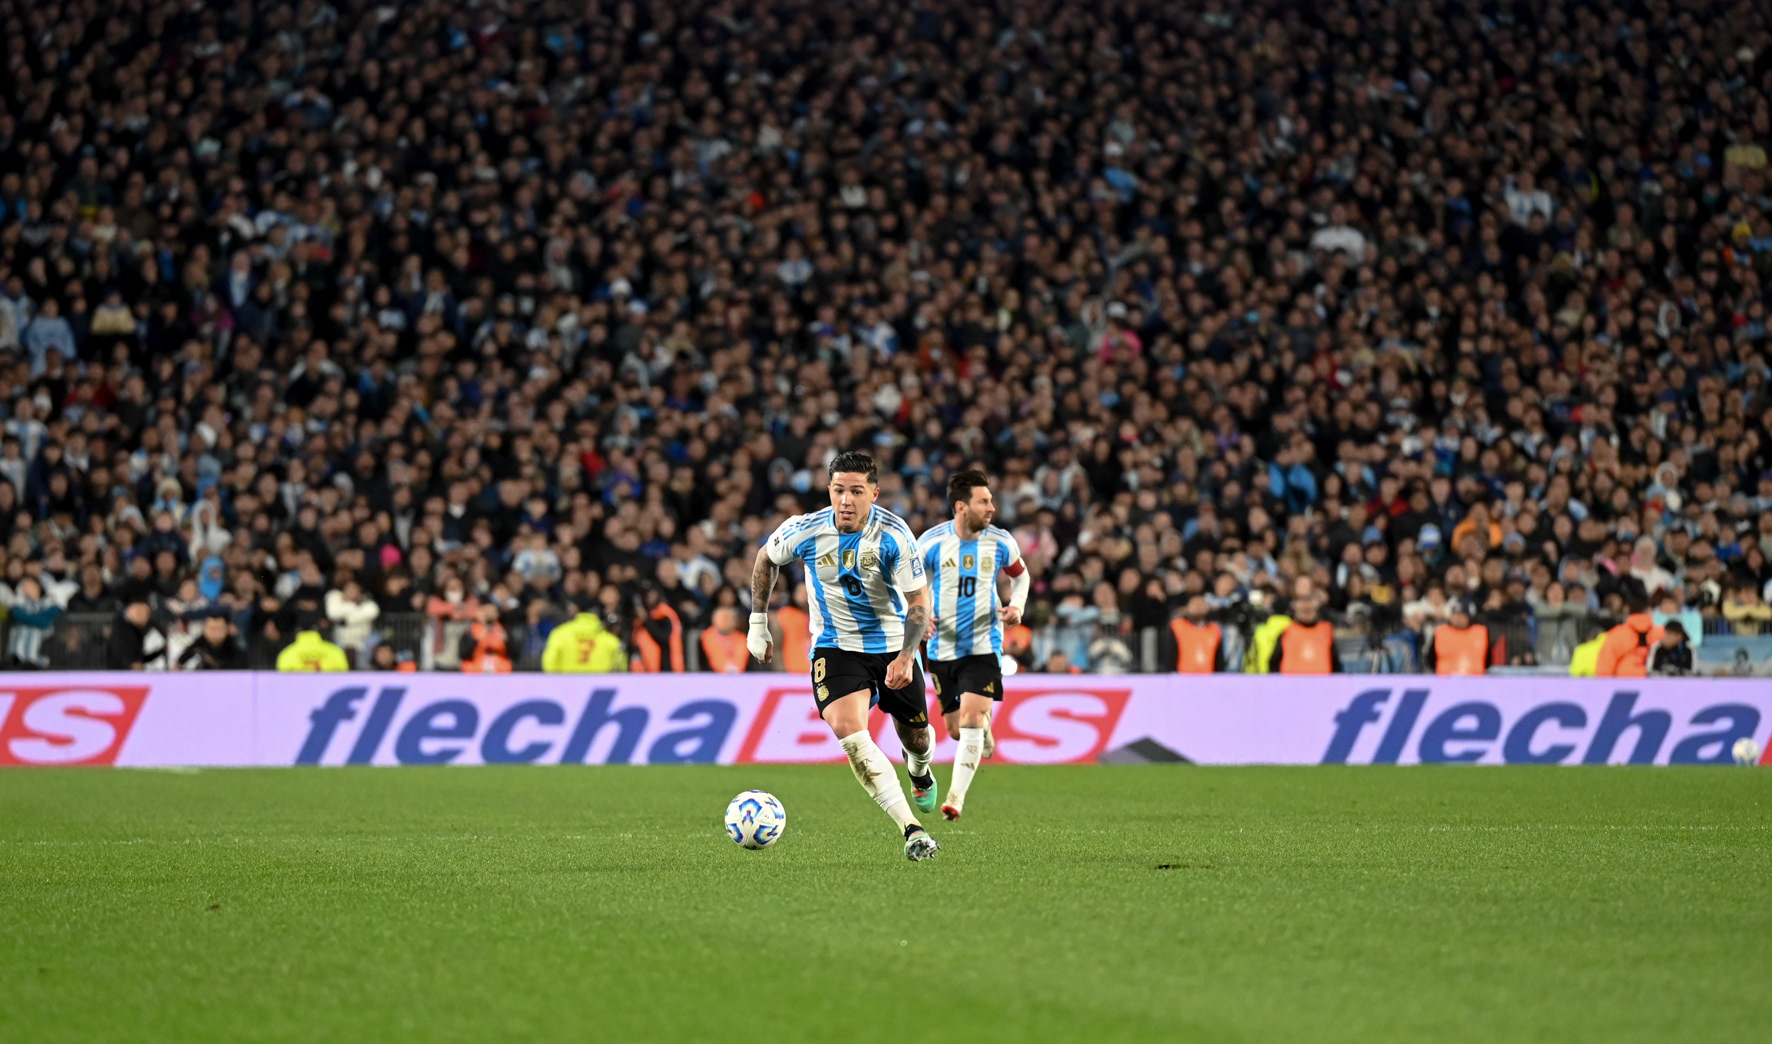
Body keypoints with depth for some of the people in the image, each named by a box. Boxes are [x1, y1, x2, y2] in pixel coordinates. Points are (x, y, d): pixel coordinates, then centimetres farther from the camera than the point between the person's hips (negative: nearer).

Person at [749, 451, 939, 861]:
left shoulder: (893, 536, -19)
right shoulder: (804, 531, -15)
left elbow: (919, 601, -14)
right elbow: (766, 558, 6)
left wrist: (906, 657, -27)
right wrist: (758, 624, 8)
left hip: (891, 644, 1)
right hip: (834, 644, -1)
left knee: (915, 734, 12)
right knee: (849, 732, -24)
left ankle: (919, 769, 54)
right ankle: (912, 830, -27)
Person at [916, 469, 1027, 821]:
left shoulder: (1000, 542, -4)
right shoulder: (932, 542, -9)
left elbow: (1020, 575, 16)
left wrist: (1017, 606, -3)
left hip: (983, 646, -1)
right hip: (943, 647, 1)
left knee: (970, 718, -18)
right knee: (956, 729, 9)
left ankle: (957, 796, -15)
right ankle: (985, 724, 46)